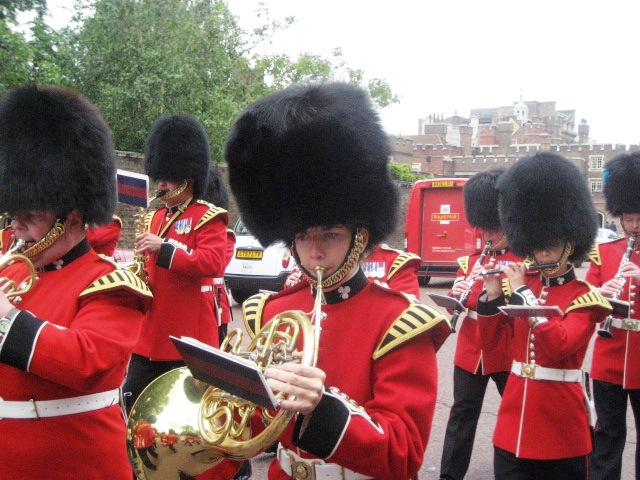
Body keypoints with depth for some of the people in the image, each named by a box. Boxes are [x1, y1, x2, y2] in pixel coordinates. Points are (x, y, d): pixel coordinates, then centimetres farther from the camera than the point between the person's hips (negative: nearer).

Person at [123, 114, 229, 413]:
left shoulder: (208, 217, -6)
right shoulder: (154, 217, 16)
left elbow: (214, 263, -21)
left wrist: (163, 248, -25)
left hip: (189, 338, -7)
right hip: (150, 334, 7)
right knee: (132, 409, 8)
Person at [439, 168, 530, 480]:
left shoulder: (526, 261, -5)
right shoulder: (473, 259, 8)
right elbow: (457, 305, 8)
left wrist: (499, 288, -28)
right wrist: (457, 295, -14)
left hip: (507, 353, -3)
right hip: (470, 351, 4)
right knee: (462, 414, 7)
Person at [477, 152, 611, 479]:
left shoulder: (586, 298, -8)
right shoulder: (524, 289, 9)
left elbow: (558, 345, -25)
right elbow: (491, 343, 10)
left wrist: (521, 292, -20)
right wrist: (492, 296, -4)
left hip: (561, 431, -5)